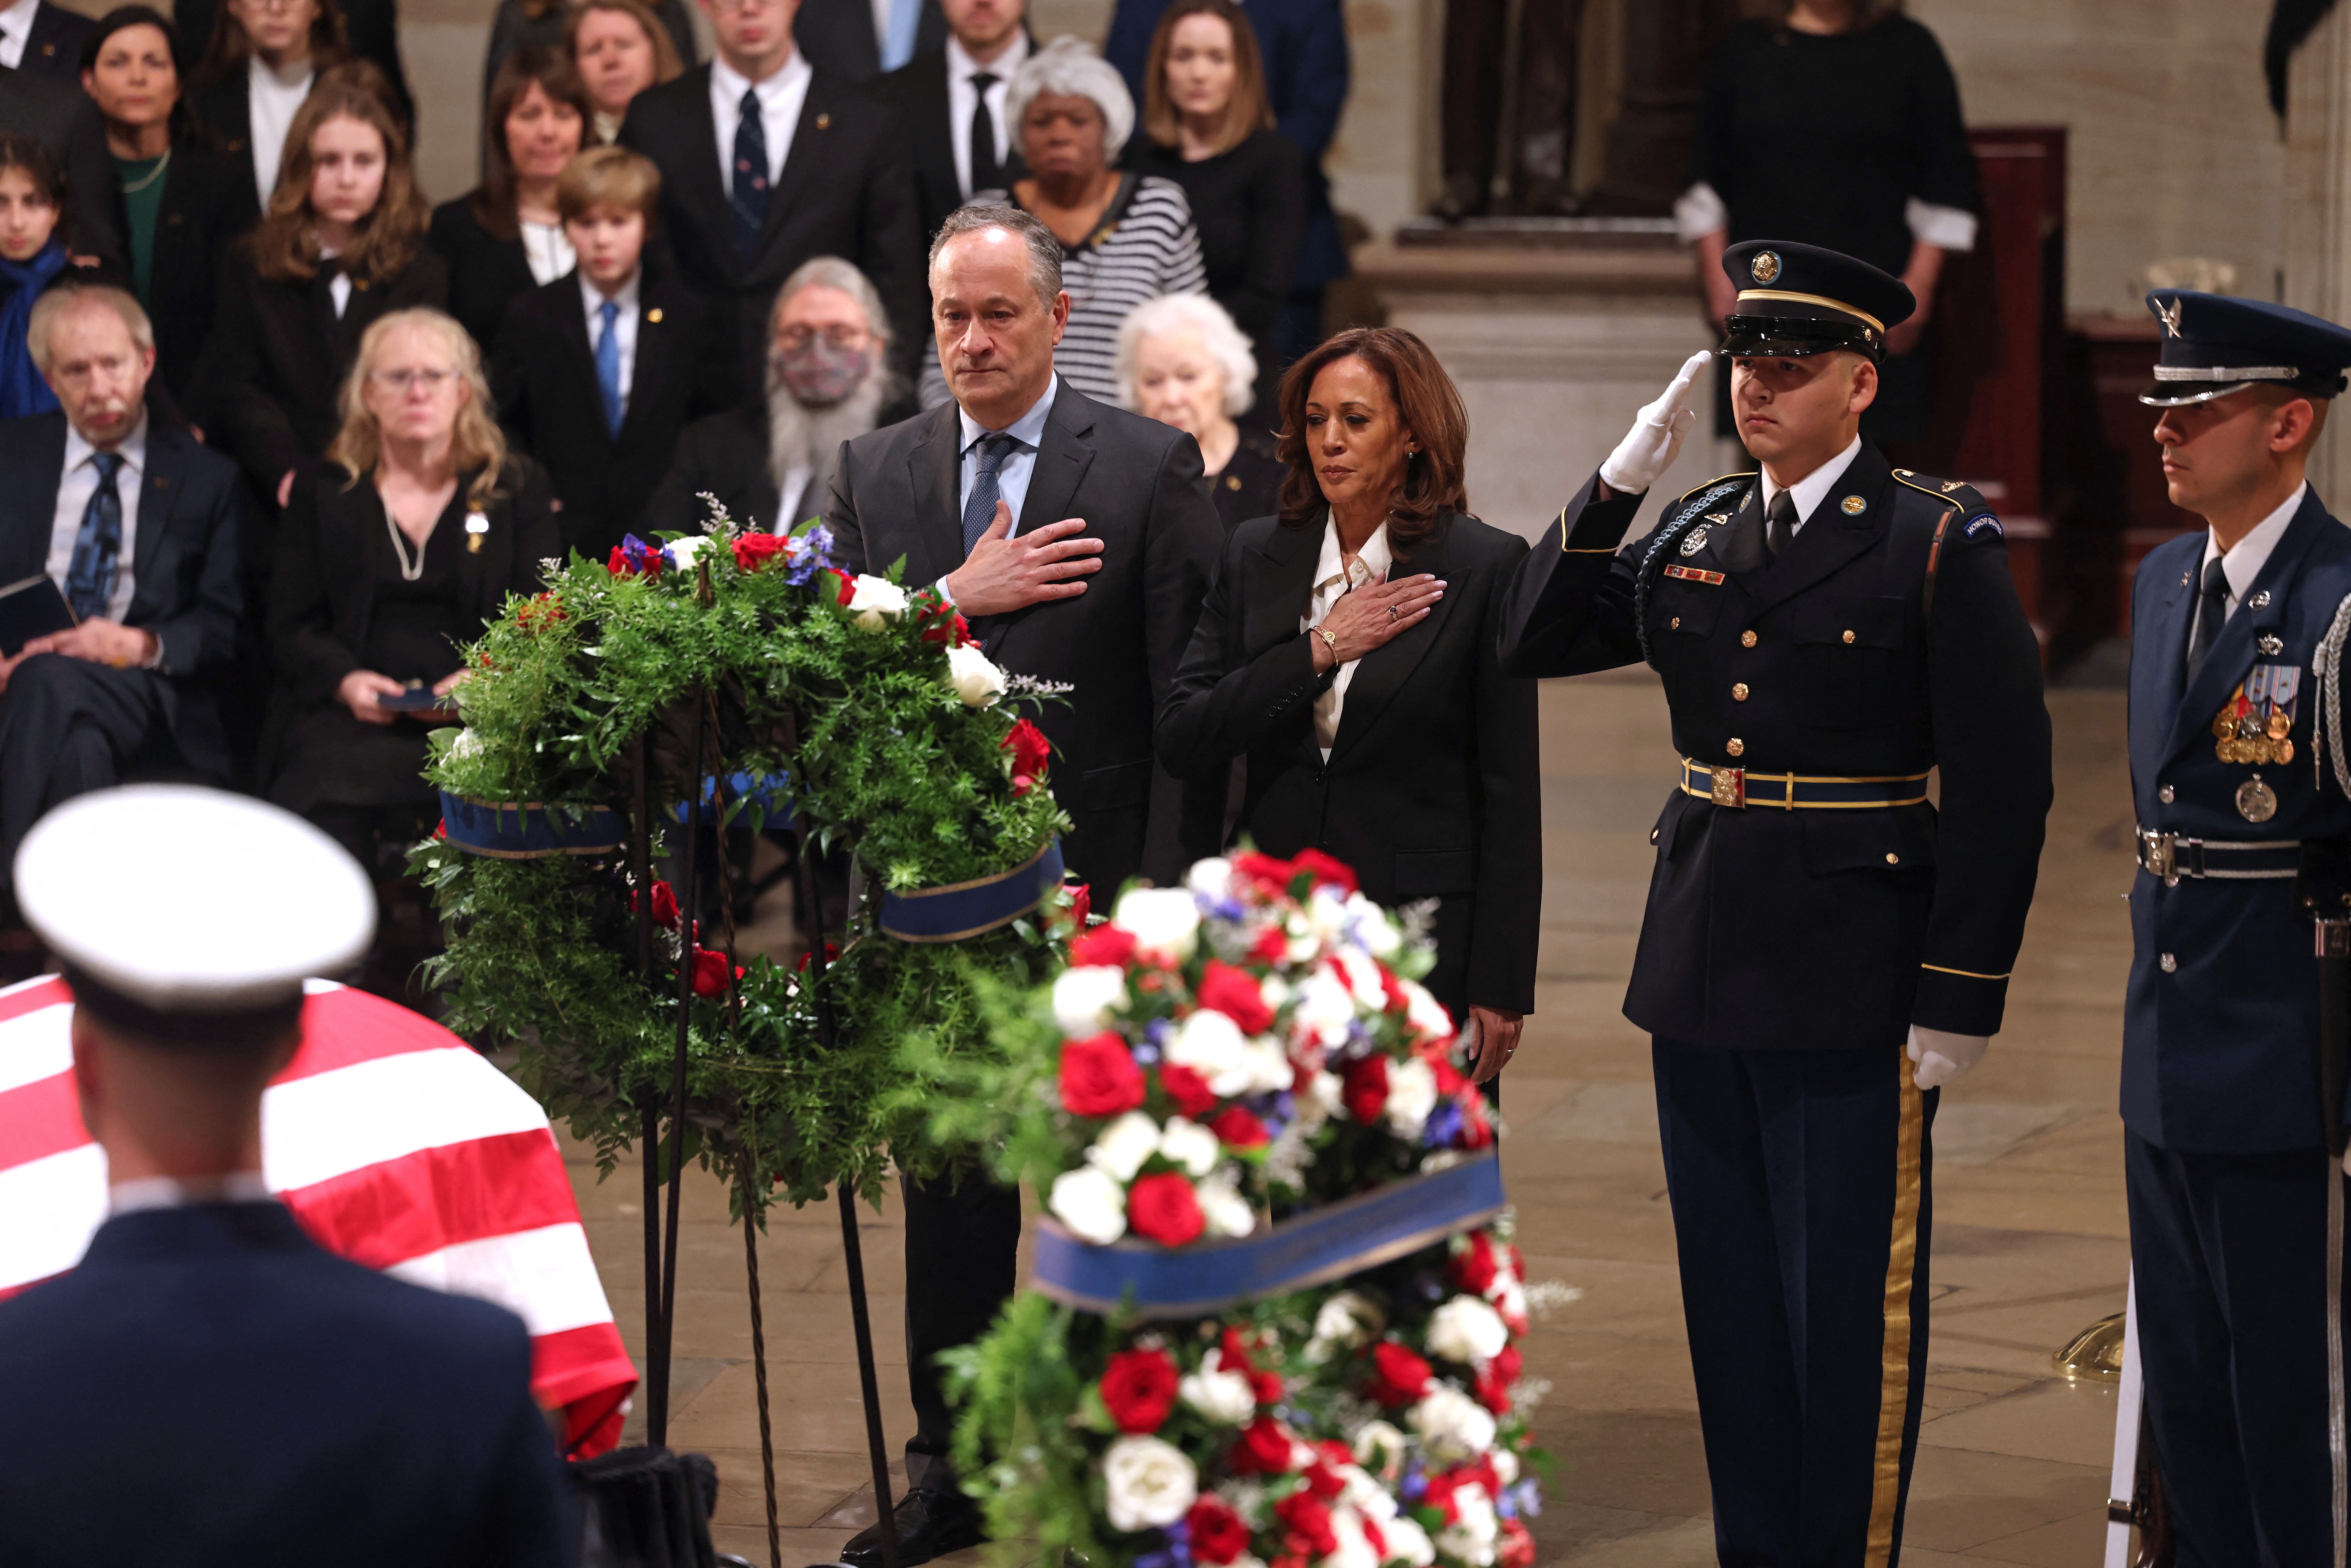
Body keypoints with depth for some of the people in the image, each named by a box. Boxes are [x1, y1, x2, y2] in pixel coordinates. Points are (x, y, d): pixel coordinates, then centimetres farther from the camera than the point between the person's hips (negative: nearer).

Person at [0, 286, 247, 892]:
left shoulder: (207, 478, 16)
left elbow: (225, 627, 9)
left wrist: (142, 645, -13)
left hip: (147, 693, -1)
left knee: (49, 681, -38)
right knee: (79, 748, -39)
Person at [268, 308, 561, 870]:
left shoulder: (517, 487, 15)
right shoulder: (324, 497, 18)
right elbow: (292, 627, 12)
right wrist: (345, 681, -10)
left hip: (478, 718, -1)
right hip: (352, 715, 2)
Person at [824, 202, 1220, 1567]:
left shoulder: (1150, 467, -3)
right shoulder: (878, 471, 9)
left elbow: (1194, 701, -6)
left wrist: (1165, 891, -12)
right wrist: (958, 598, -15)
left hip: (1096, 890, -4)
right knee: (949, 1191, 11)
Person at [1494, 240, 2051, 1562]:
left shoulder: (1942, 545, -8)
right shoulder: (1692, 534, 10)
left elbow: (2003, 790, -10)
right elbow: (1536, 643, 11)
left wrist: (1959, 1000, -13)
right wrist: (1621, 481, -1)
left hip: (1854, 990, -6)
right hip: (1705, 979, 6)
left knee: (1849, 1314, 0)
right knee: (1732, 1304, 13)